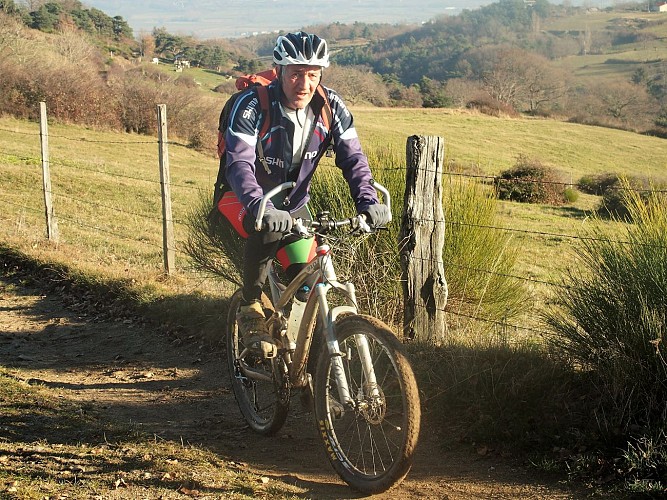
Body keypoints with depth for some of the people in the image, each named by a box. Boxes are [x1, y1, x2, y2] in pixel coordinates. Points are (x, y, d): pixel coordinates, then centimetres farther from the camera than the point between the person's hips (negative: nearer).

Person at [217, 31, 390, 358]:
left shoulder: (331, 108, -16)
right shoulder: (252, 106, -28)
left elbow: (352, 158, -18)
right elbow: (239, 165, -38)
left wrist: (367, 201, -36)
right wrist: (261, 207, -56)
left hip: (293, 201, 4)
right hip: (244, 197, -4)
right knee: (267, 232, -36)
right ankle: (250, 307, -15)